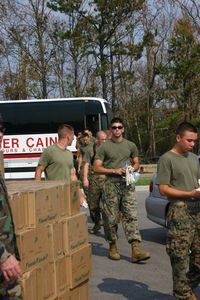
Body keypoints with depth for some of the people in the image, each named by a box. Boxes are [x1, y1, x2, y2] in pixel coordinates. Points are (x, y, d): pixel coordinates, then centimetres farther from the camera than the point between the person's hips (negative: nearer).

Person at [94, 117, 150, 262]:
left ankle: (136, 250, -10)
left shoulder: (131, 145, 11)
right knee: (111, 217, 3)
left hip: (128, 184, 2)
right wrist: (114, 170, -13)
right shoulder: (104, 147, 1)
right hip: (111, 185, -2)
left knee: (131, 216, -6)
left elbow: (136, 163, 20)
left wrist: (131, 169, -3)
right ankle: (113, 247, 18)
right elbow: (97, 168, -2)